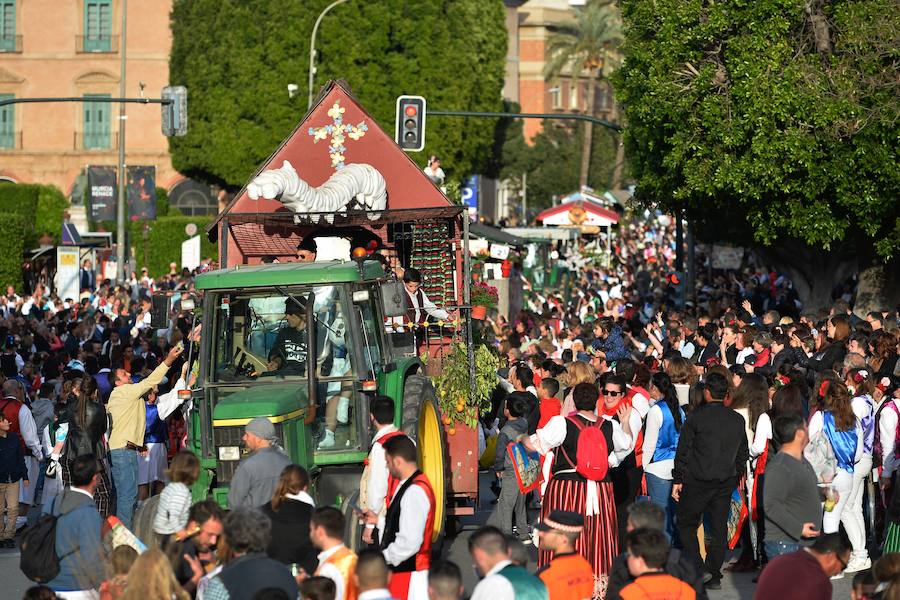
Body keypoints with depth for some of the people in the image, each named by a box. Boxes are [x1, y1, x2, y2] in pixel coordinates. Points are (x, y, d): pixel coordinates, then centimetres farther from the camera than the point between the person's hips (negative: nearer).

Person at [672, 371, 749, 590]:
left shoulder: (696, 416, -8)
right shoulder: (738, 420, 6)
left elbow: (683, 450, -6)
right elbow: (743, 453, 14)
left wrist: (678, 480, -1)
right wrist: (737, 476, 25)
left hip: (697, 481, -4)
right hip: (726, 482, 4)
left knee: (686, 523, 7)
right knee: (718, 528, 10)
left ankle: (698, 569, -5)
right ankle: (714, 576, 12)